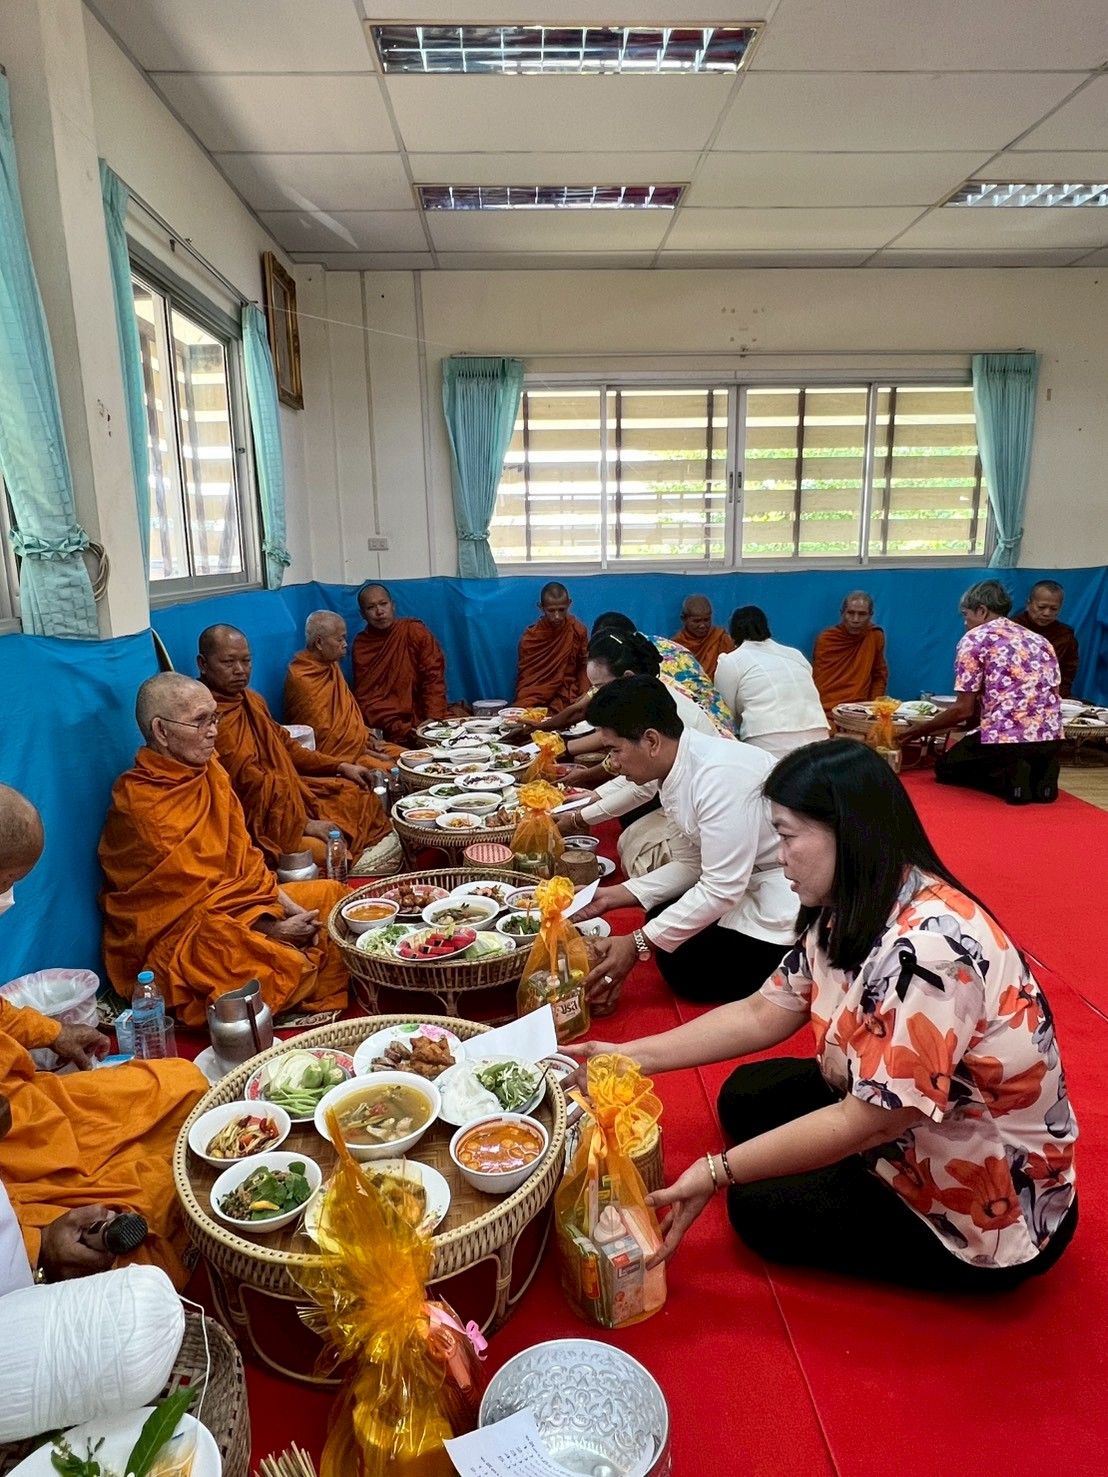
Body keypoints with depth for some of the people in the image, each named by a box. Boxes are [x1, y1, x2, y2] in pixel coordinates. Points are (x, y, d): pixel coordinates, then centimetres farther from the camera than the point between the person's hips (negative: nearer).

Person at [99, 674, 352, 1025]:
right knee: (289, 967, -31)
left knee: (331, 895, 4)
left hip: (228, 903, 9)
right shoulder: (141, 806, -21)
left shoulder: (209, 771, 3)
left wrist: (287, 907, -6)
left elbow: (243, 854, 6)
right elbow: (191, 895, -19)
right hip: (172, 940, -9)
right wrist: (271, 927, -18)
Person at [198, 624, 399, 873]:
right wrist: (303, 824, -19)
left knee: (357, 794, 13)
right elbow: (246, 783, -24)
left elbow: (285, 746, 20)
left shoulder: (250, 700, 9)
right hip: (257, 825, -11)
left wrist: (340, 766, 13)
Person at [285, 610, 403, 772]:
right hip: (333, 754, -9)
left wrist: (368, 737, 7)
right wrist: (364, 751, -11)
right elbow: (324, 736, -16)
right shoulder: (302, 680, -17)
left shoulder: (331, 666, 10)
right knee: (388, 771, -25)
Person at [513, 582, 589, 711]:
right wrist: (524, 706, -17)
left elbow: (584, 666, 7)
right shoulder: (529, 638, -5)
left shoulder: (578, 631, -3)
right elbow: (525, 679, 0)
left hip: (566, 702, 1)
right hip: (534, 702, 0)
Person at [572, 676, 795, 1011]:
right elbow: (689, 865, 7)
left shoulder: (720, 775, -28)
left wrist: (637, 944, -22)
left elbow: (721, 889, -27)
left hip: (790, 892, -9)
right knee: (662, 917, 10)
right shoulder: (674, 771, -1)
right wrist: (614, 895, -3)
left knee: (685, 968, -8)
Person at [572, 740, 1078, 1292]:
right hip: (909, 1134, 8)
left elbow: (870, 1122, -30)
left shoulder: (928, 948, -34)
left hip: (991, 1209, -8)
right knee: (748, 1095, 8)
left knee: (761, 1208, -2)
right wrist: (632, 1057, -5)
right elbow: (762, 1014, -1)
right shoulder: (850, 912, -5)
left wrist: (718, 1172, -23)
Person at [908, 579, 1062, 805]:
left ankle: (1008, 778, -4)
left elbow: (964, 710, -3)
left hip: (1004, 738, -6)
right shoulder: (1040, 641, 18)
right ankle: (1039, 774, 6)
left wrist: (922, 729, 11)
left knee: (945, 766, 22)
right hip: (1051, 739, 6)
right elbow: (1050, 694, 20)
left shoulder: (974, 640, 0)